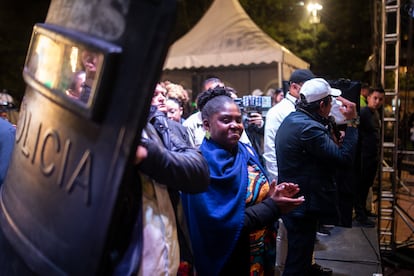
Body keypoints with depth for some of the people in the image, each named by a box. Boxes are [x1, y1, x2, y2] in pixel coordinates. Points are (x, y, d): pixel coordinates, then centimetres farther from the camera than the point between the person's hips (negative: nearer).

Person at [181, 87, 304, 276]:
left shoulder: (247, 152, 2)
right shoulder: (204, 164, -21)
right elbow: (221, 223, -24)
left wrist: (274, 196, -11)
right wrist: (273, 207, -23)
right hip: (229, 260, -7)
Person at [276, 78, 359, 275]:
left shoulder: (292, 119, 8)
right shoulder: (308, 127, -24)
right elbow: (345, 158, -23)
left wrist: (327, 123, 6)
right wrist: (351, 122, -15)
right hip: (303, 205, -10)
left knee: (300, 254, 27)